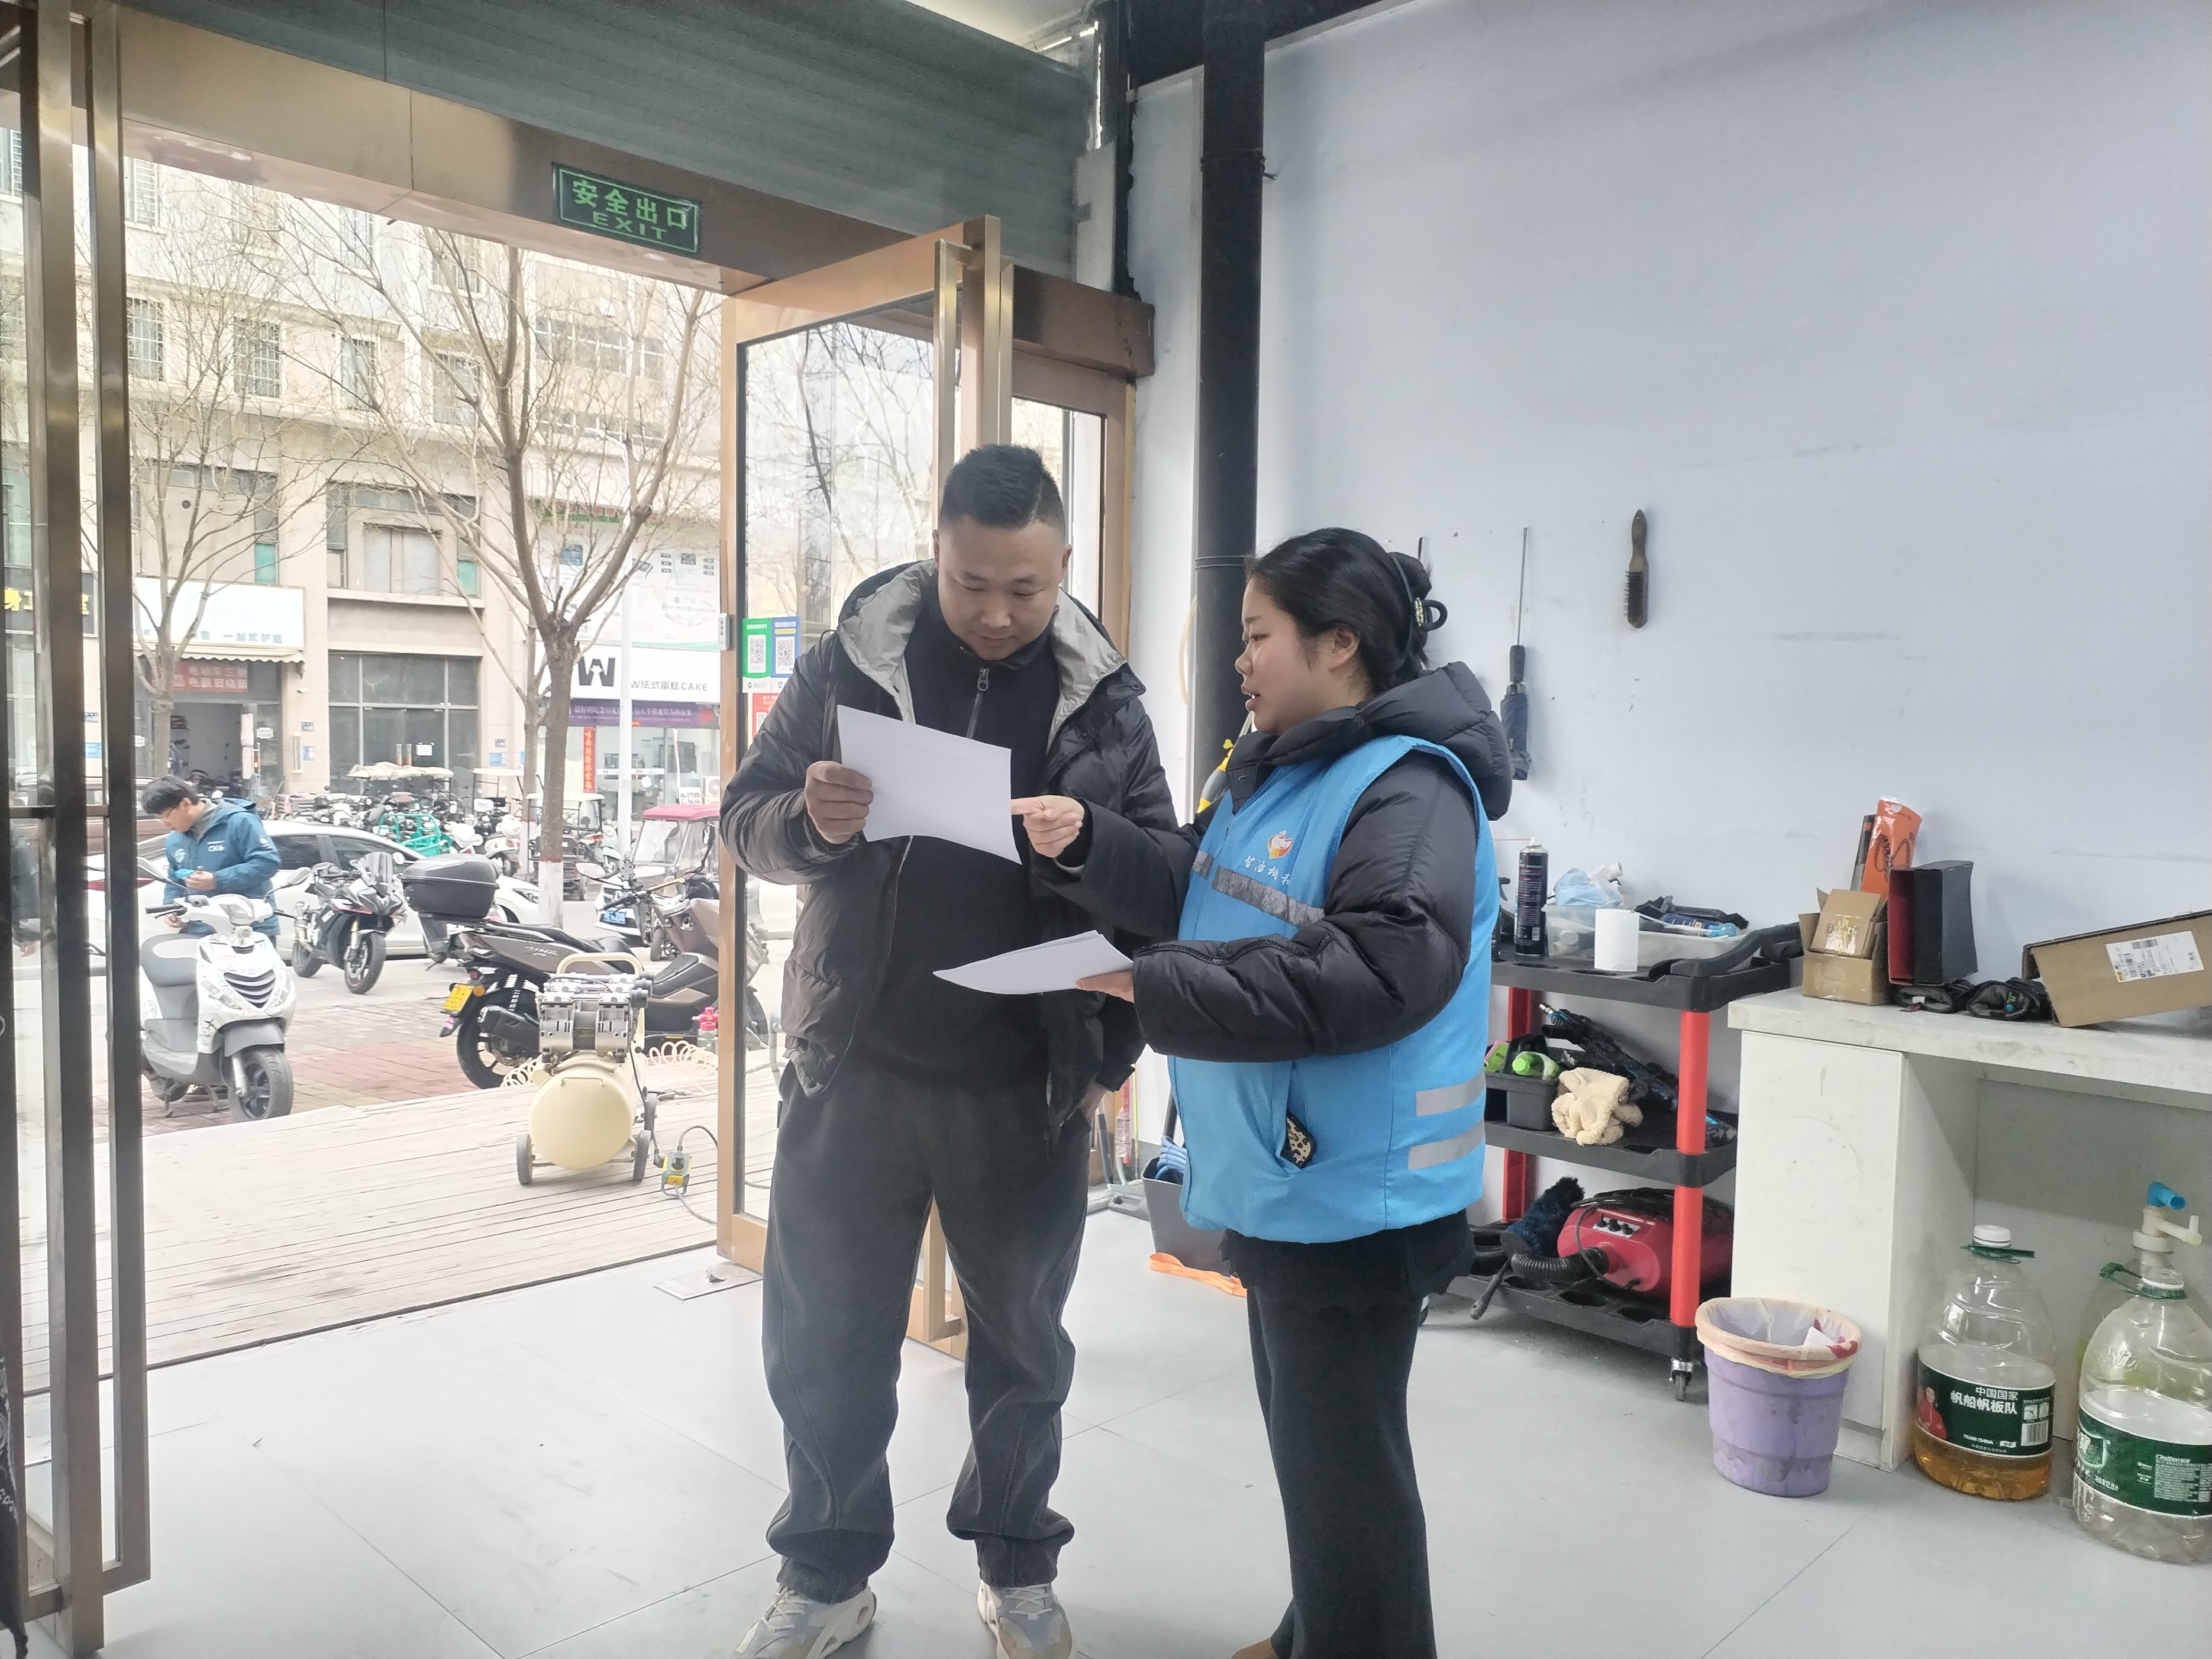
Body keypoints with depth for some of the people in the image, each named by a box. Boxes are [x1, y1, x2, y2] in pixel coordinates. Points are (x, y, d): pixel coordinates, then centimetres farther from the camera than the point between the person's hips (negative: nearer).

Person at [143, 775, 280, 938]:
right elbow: (175, 882, 27)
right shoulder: (174, 841, 14)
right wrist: (171, 906, 5)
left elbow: (268, 862, -18)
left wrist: (218, 880, -21)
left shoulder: (238, 822, -11)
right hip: (201, 933, 7)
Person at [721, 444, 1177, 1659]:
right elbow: (746, 820, 0)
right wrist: (811, 821, -23)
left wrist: (1114, 1046, -10)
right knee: (823, 1338, 11)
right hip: (854, 1065, 0)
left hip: (1027, 1083, 0)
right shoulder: (850, 658, -3)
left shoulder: (1103, 697, -2)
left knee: (1021, 1338, 16)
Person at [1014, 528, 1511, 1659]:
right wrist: (1087, 844, -3)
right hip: (1276, 1179, 10)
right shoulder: (1275, 768, 12)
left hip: (1354, 1195, -10)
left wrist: (1156, 992, -30)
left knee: (1343, 1457, 5)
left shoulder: (1408, 784, -20)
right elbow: (1196, 897, 14)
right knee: (1304, 1436, 24)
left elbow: (1380, 971, -32)